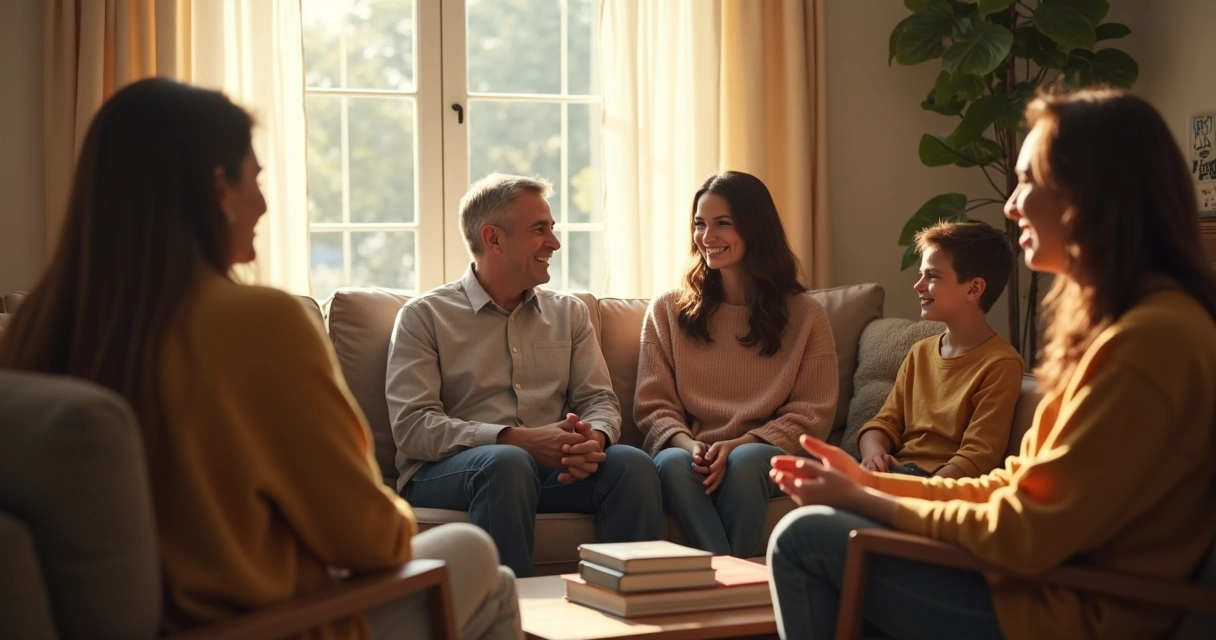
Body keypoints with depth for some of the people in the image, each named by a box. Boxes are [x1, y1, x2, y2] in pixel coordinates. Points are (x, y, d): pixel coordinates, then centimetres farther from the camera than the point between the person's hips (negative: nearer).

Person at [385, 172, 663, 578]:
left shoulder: (569, 313, 20)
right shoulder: (424, 316, 4)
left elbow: (599, 401, 12)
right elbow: (412, 426, -8)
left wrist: (593, 438, -15)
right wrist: (517, 439, -21)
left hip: (552, 467, 4)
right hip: (448, 470, -4)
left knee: (633, 464, -25)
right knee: (508, 462, -37)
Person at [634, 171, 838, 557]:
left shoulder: (804, 315, 10)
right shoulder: (667, 311, 15)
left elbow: (812, 412, 3)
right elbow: (653, 405, 9)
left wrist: (738, 445, -12)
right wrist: (687, 444, -13)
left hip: (765, 456, -1)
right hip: (687, 454, 1)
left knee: (745, 462, -36)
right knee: (674, 463, -35)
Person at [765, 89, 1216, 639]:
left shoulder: (1148, 341, -22)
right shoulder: (1110, 317, 11)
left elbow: (1024, 536, -20)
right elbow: (1019, 485, 12)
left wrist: (862, 500, -8)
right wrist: (870, 482, 6)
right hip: (1051, 574, 10)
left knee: (806, 539, -7)